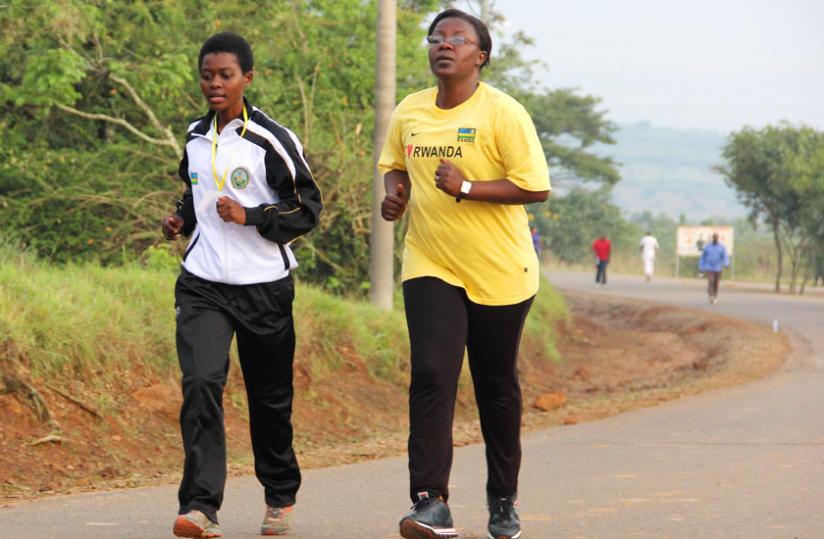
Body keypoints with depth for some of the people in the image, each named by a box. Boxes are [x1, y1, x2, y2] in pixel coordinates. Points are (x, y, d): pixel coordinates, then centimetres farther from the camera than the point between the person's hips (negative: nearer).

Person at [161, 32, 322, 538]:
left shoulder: (272, 140, -8)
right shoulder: (195, 138, 9)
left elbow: (307, 208, -6)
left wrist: (250, 217, -18)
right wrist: (183, 220, 6)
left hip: (264, 287, -3)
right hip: (202, 286, 3)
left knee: (270, 396, 10)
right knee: (201, 382, -17)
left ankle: (281, 496, 32)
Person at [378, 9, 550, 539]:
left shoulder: (503, 113, -11)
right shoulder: (409, 112, 4)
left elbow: (536, 187, -15)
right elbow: (394, 164, 22)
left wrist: (467, 187, -24)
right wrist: (395, 192, -1)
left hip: (499, 274, -2)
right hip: (431, 269, 3)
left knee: (497, 386, 9)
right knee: (431, 376, -14)